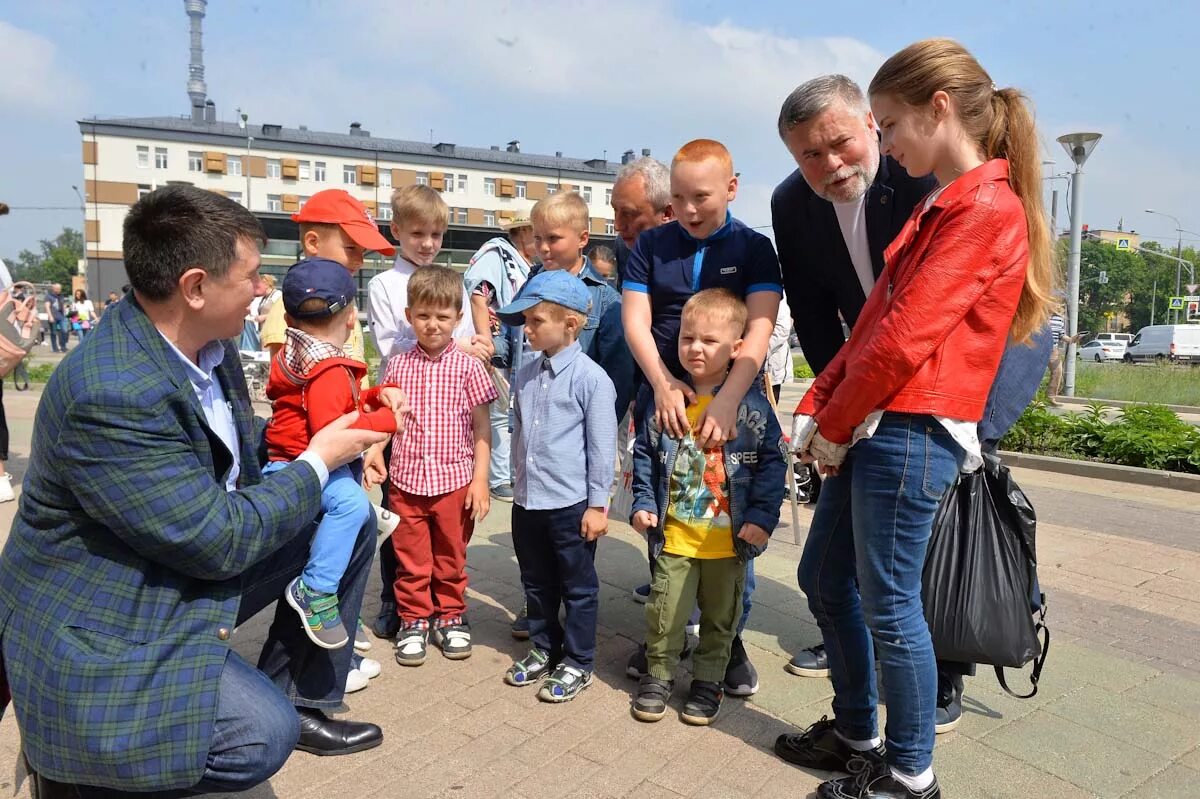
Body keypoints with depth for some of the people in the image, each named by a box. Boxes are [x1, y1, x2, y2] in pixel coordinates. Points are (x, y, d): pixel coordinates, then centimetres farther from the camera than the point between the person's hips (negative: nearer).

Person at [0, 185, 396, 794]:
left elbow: (235, 454, 11)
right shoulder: (110, 396, -33)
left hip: (196, 570, 9)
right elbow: (218, 540, -27)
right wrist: (318, 461, -15)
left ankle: (297, 699, 17)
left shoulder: (206, 342, -6)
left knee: (349, 524, 4)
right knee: (263, 734, -23)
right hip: (99, 630, -9)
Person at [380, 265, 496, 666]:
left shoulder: (467, 366, -5)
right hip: (406, 479, 1)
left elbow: (481, 426, -3)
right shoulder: (398, 365, 2)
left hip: (455, 480, -1)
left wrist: (480, 479, -7)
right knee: (411, 558, 11)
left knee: (451, 557, 14)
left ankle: (450, 617, 32)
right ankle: (413, 619, 29)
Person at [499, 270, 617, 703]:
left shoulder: (591, 378, -14)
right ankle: (543, 650, 38)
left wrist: (597, 504, -10)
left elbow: (602, 445, -12)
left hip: (571, 504, -6)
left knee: (578, 587, 10)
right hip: (527, 501, 7)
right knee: (536, 583, 20)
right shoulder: (524, 375, 5)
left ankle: (577, 663, 25)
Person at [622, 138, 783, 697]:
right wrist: (663, 384, -16)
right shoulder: (651, 245, 6)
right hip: (665, 399, 2)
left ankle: (730, 640, 21)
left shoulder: (753, 248, 1)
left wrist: (727, 401, -24)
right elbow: (635, 320, 0)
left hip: (735, 403, -1)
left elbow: (759, 329, -11)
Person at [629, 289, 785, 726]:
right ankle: (658, 675, 32)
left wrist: (762, 517, -12)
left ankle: (707, 681, 36)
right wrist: (644, 503, -3)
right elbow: (644, 453, 5)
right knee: (664, 612, 10)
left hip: (729, 540, -1)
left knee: (720, 617, 16)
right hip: (673, 537, 1)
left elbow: (772, 461, -6)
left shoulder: (752, 404, -9)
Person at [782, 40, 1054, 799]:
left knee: (888, 605, 2)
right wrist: (815, 407, 9)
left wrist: (835, 427, -8)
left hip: (912, 432, -10)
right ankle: (855, 732, 34)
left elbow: (904, 337, -18)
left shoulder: (987, 208, -13)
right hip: (875, 425, 10)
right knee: (824, 579, 16)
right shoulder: (940, 205, 19)